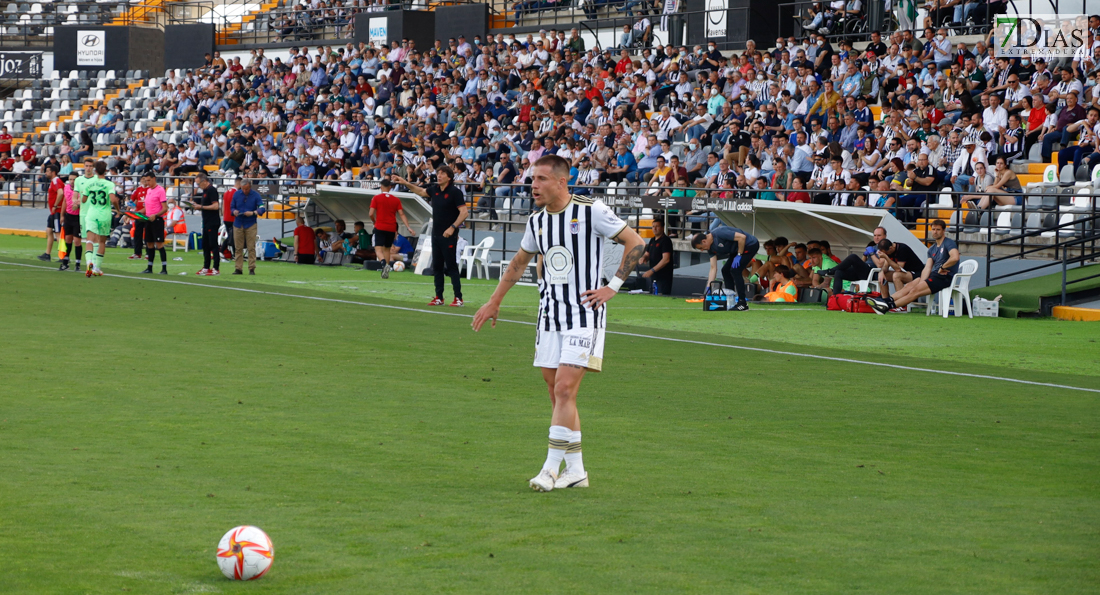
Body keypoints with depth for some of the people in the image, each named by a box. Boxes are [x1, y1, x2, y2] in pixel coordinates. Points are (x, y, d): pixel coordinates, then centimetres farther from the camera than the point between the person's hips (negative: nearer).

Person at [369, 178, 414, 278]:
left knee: (378, 249, -5)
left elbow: (371, 214, -6)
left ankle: (384, 263, -34)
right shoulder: (396, 200, 6)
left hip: (380, 227, -3)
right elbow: (401, 214, -1)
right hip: (391, 228, 3)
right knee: (387, 249, 16)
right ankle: (386, 272, 13)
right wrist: (408, 227, -3)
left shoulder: (376, 198, -1)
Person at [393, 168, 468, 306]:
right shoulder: (434, 190, 8)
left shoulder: (455, 192, -12)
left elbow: (464, 212, -16)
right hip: (436, 235, 7)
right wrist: (406, 183, 19)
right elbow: (421, 191, 29)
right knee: (437, 267, 8)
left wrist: (452, 227, -23)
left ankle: (458, 298, -5)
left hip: (448, 236, -7)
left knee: (451, 267, -7)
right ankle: (439, 298, 13)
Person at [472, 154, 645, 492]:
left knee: (564, 390, -15)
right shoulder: (537, 221, 9)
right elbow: (519, 262, 26)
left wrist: (613, 287, -7)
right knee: (557, 394, 6)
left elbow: (635, 242, -2)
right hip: (550, 316, 6)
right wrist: (494, 302, 26)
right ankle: (575, 470, 14)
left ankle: (551, 468, -12)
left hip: (584, 315, -6)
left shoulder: (591, 213, -9)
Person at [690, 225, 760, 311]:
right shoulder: (711, 247, 2)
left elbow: (742, 237, -28)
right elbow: (713, 268, 3)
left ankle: (743, 303, -13)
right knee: (725, 270, 8)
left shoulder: (719, 233, -26)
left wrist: (739, 255, -20)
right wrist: (708, 287, -2)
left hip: (750, 245, -10)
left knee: (735, 270, -17)